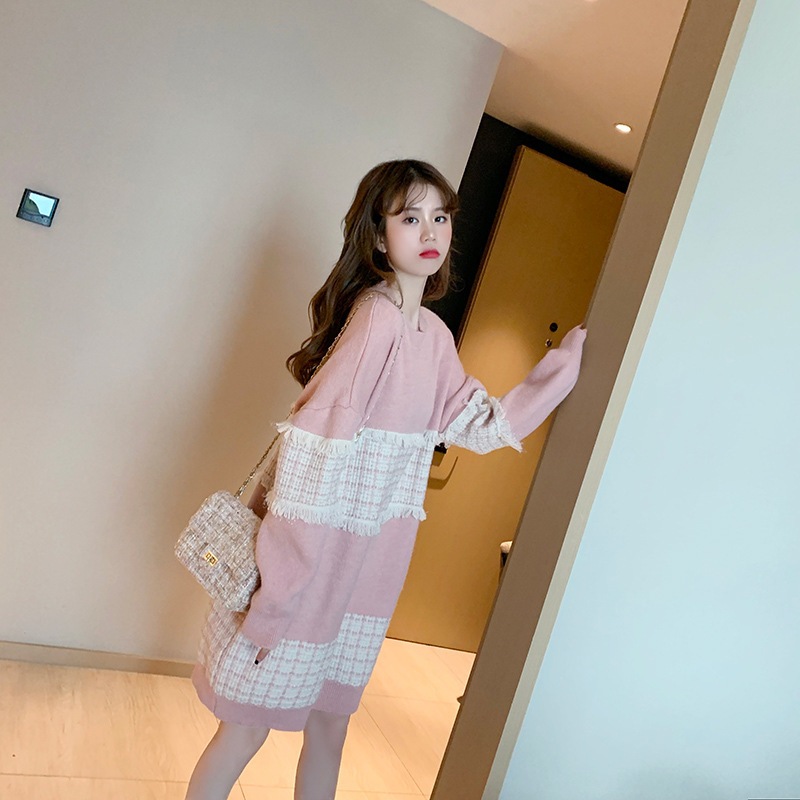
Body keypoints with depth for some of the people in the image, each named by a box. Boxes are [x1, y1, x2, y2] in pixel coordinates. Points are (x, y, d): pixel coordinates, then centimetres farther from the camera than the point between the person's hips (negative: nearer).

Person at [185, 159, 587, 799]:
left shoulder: (435, 337, 5)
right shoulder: (376, 315, -20)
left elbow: (484, 424, 15)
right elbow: (312, 452, -23)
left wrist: (565, 363, 13)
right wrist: (275, 598, -21)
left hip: (369, 566, 7)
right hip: (312, 559, -7)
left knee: (330, 725, 22)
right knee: (249, 727, 11)